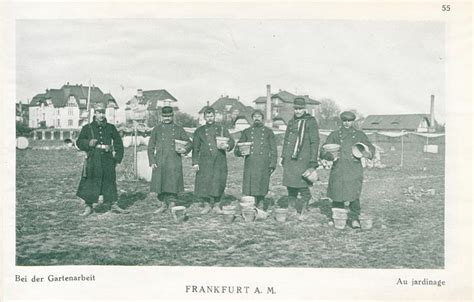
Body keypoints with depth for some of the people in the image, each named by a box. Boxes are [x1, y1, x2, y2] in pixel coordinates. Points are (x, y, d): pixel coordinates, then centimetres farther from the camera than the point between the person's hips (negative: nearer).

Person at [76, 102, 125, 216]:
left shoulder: (111, 128, 11)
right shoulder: (87, 128, 6)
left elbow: (118, 143, 15)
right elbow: (79, 142, 8)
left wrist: (118, 157, 6)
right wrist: (88, 143, -12)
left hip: (108, 160, 2)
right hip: (93, 160, -1)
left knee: (109, 181, 7)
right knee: (90, 183, -1)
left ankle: (112, 204, 16)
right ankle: (89, 206, 9)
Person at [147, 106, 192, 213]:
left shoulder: (178, 129, 9)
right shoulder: (157, 130, 9)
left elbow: (189, 143, 12)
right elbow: (150, 147, 8)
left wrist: (185, 150, -10)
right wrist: (152, 162, -1)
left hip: (174, 162, -1)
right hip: (160, 162, 1)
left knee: (173, 183, -6)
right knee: (160, 183, 2)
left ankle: (172, 203, 5)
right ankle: (164, 204, 17)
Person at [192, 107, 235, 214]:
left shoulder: (222, 129, 14)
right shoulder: (199, 131, 13)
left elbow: (231, 142, 7)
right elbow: (195, 148, 9)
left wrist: (226, 146, -17)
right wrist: (195, 163, 0)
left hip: (219, 162, 0)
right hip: (205, 162, 0)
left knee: (219, 183, -6)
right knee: (204, 182, -5)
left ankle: (217, 205, 9)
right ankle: (206, 205, 8)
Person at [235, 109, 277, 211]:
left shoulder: (268, 132, 13)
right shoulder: (247, 132, 15)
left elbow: (273, 150, 10)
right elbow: (237, 149, 15)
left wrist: (272, 164, 0)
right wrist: (241, 152, -8)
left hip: (263, 166, -1)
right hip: (250, 165, 1)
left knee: (261, 191, -3)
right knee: (249, 190, -5)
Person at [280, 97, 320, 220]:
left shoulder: (311, 121, -2)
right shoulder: (291, 122, 16)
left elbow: (315, 142, -6)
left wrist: (313, 162, -11)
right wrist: (283, 157, 18)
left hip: (303, 160, -5)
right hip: (290, 160, 5)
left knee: (303, 188, -7)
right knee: (290, 188, 8)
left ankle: (300, 212, 8)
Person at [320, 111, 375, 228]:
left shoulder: (359, 135, 15)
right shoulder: (334, 135, 14)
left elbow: (371, 147, 10)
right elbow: (323, 150, 9)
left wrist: (368, 153, -14)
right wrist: (330, 155, -13)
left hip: (354, 170, -1)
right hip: (338, 169, 1)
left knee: (354, 195, -11)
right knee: (337, 195, 1)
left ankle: (354, 218, 1)